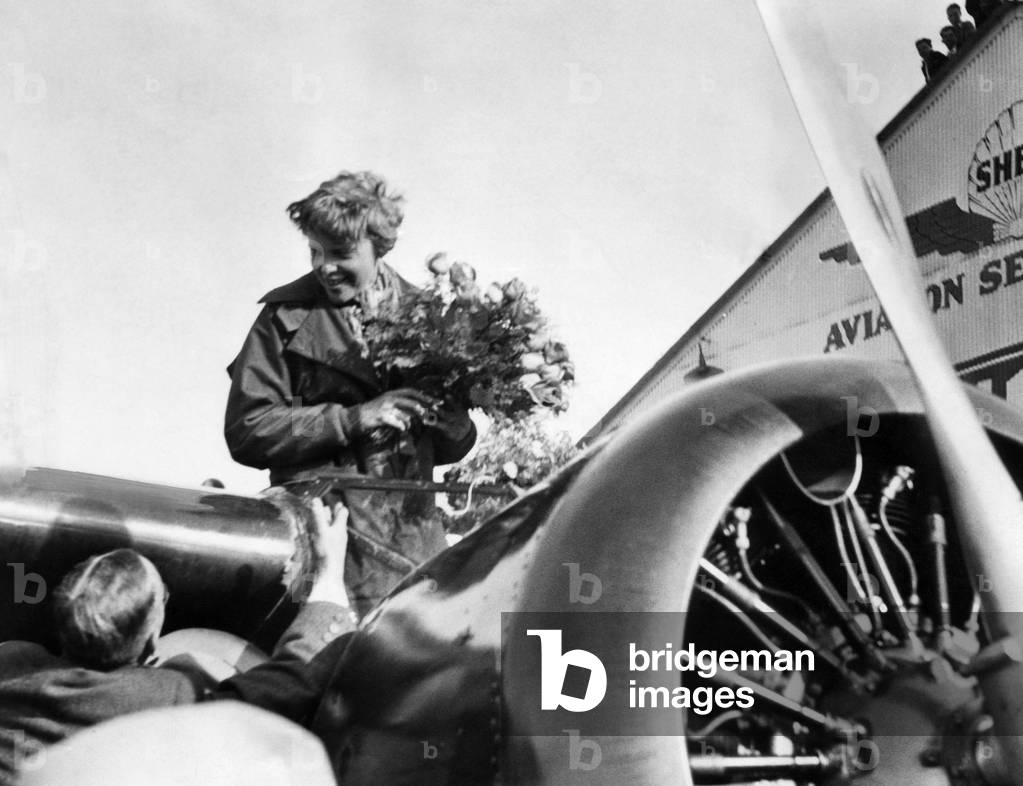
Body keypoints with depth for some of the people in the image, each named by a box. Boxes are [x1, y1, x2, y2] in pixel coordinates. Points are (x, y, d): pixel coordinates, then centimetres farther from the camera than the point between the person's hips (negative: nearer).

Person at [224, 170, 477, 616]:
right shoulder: (287, 318, 2)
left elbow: (452, 448, 18)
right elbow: (246, 431, -7)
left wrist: (452, 425, -6)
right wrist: (353, 418, -14)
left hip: (415, 539, 3)